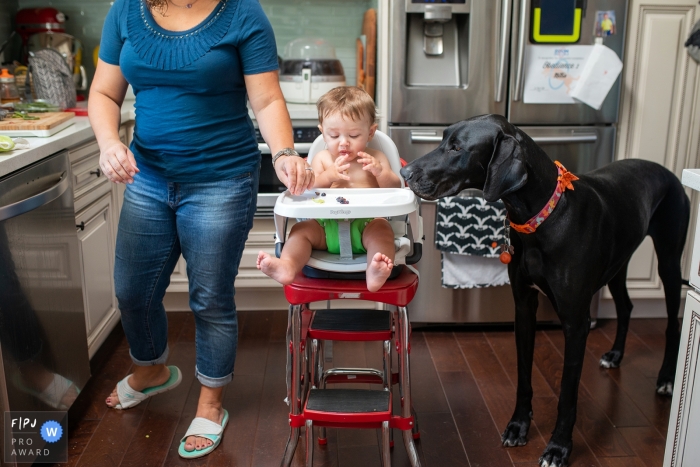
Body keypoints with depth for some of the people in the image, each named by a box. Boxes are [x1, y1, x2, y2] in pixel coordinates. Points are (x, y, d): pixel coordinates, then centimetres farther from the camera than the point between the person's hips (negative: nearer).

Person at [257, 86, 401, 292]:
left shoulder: (376, 158, 11)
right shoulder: (321, 159, 14)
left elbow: (395, 189, 3)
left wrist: (380, 172, -16)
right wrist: (327, 177, -16)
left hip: (365, 226, -2)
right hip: (327, 227, 2)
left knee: (382, 228, -30)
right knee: (301, 228, -19)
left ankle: (376, 273, -53)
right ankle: (287, 266, -46)